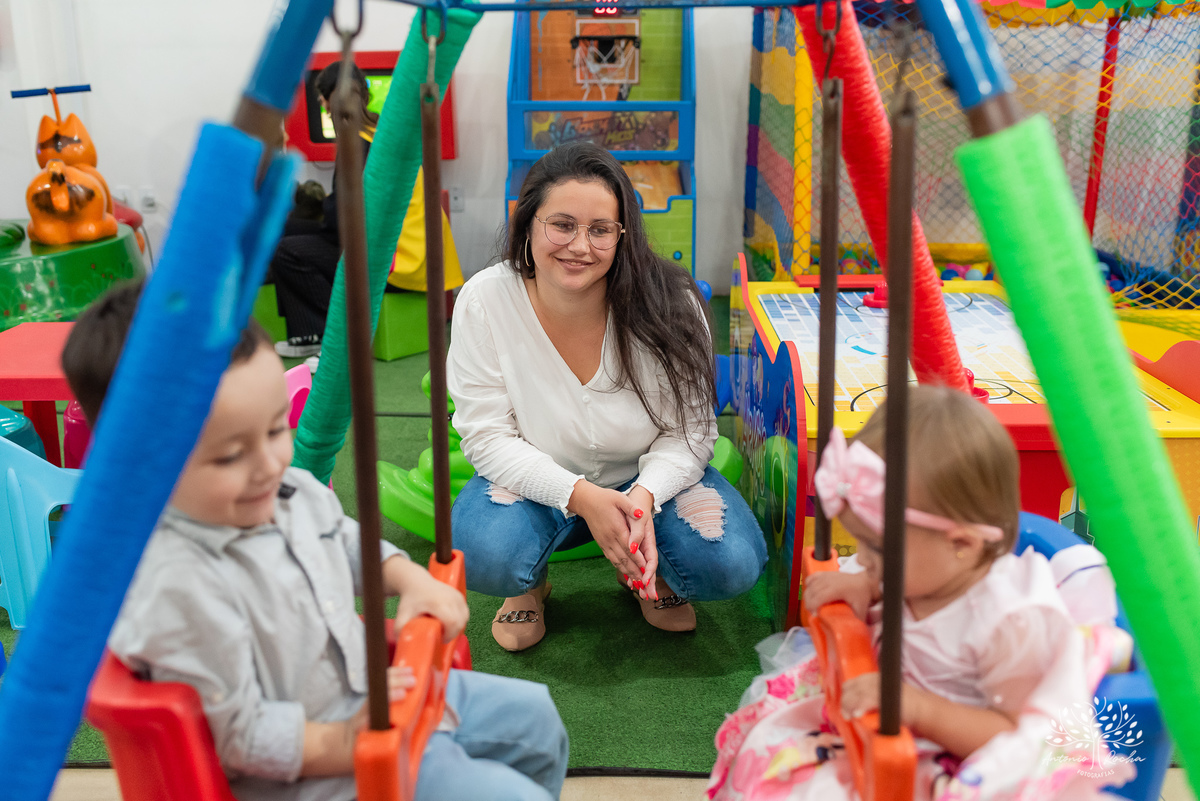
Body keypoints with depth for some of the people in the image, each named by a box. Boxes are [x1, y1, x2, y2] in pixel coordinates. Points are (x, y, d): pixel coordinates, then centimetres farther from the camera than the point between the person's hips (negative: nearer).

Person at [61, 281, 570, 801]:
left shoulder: (290, 490, -6)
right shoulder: (178, 591, -33)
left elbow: (348, 543, 17)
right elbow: (237, 735, -25)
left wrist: (411, 579, 2)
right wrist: (340, 745, -27)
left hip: (375, 690, 9)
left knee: (531, 716, 20)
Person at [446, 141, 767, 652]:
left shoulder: (670, 304, -20)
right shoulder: (484, 302, -19)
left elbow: (687, 430, -13)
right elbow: (489, 437, -17)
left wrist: (644, 496, -35)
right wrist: (581, 496, -31)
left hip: (649, 478, 1)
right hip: (536, 480, 0)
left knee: (730, 563, -25)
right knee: (482, 556, -32)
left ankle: (647, 574, 13)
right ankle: (529, 584, 8)